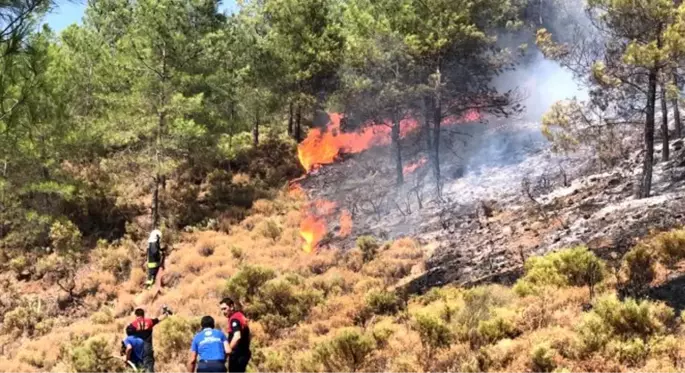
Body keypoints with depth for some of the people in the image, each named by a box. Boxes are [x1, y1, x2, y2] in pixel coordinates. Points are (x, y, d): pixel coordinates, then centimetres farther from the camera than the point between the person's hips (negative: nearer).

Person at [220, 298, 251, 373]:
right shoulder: (240, 315, 14)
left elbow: (237, 336, -32)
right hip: (244, 352, 10)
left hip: (237, 354, -10)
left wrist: (229, 349, -36)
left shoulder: (234, 319, -17)